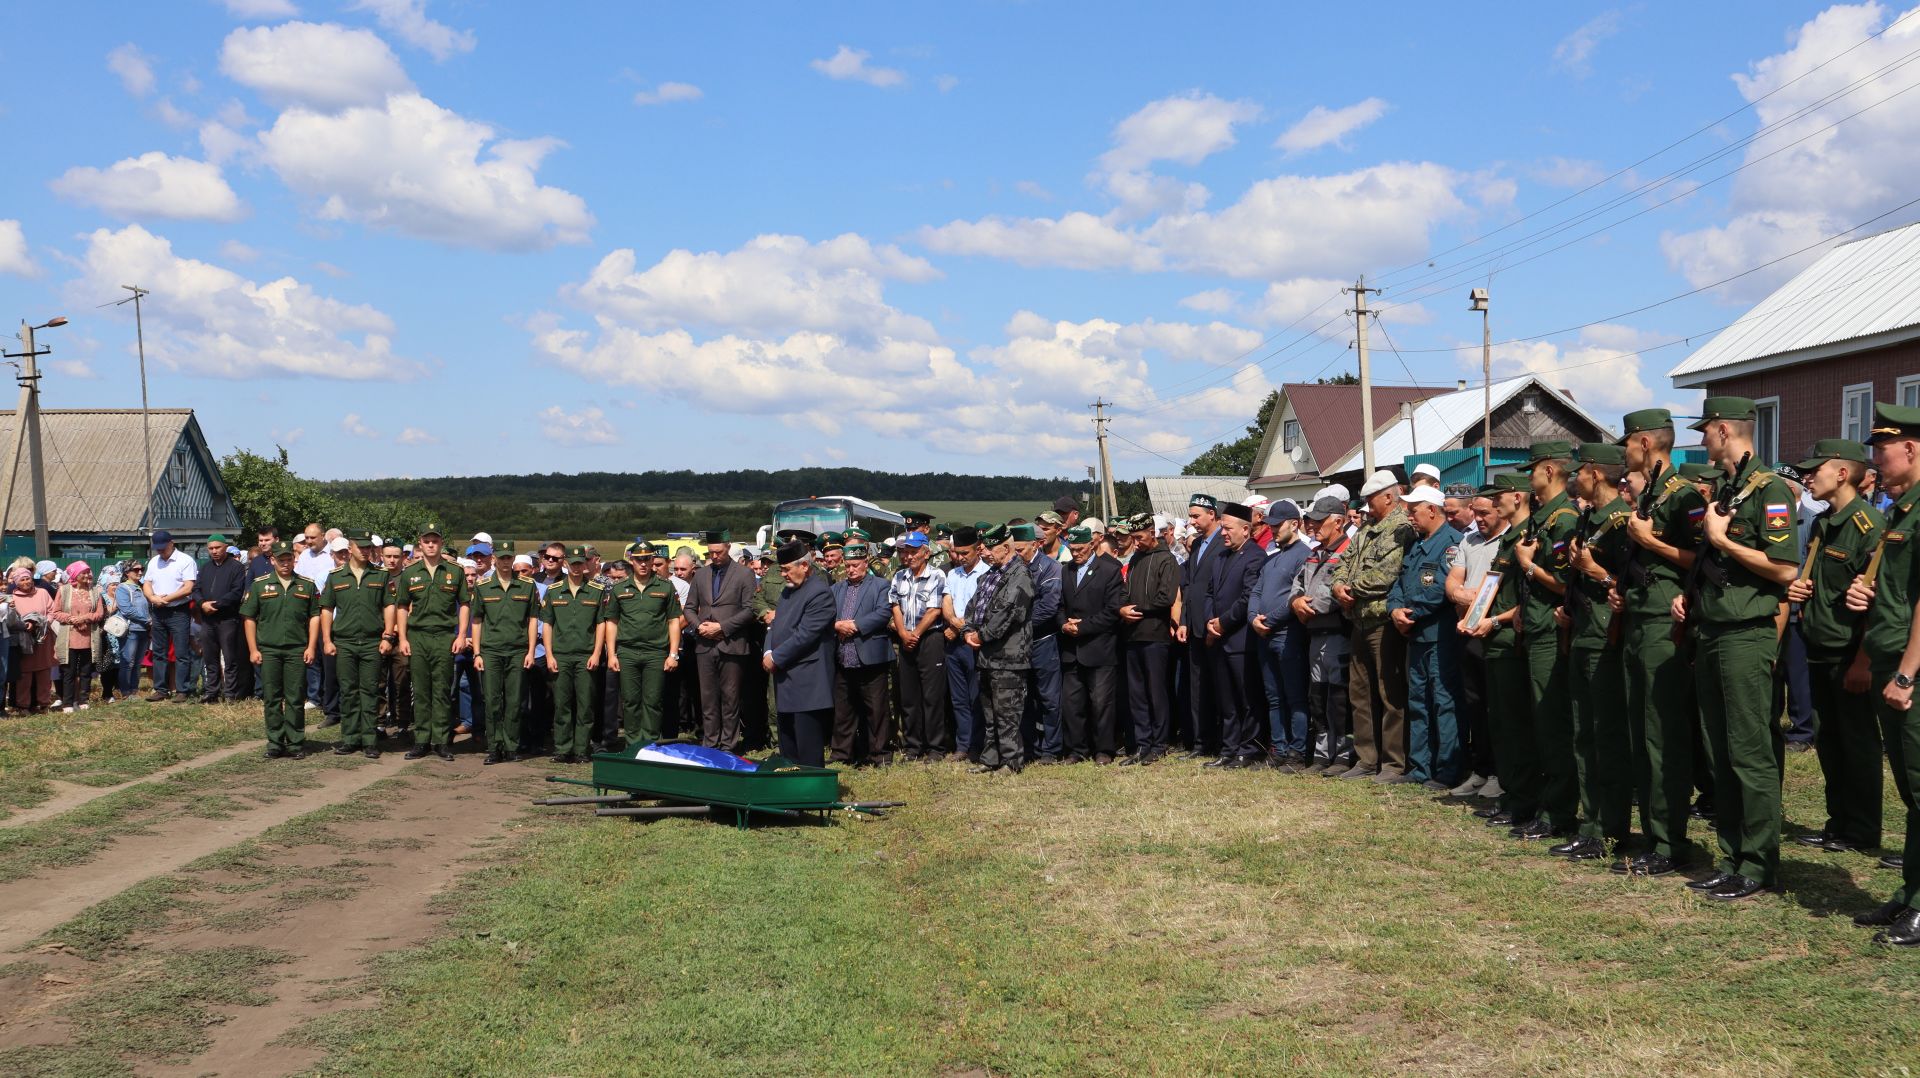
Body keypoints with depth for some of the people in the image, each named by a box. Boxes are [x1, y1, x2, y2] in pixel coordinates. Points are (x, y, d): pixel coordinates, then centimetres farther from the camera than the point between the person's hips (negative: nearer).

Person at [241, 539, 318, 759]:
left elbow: (314, 616, 7)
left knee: (295, 699, 1)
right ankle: (275, 744, 11)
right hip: (268, 650, 1)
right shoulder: (260, 585, 6)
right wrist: (253, 649, -1)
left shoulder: (307, 585, 7)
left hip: (297, 650, 0)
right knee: (272, 699, 4)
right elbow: (248, 618, 5)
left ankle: (296, 744, 6)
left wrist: (311, 647, -2)